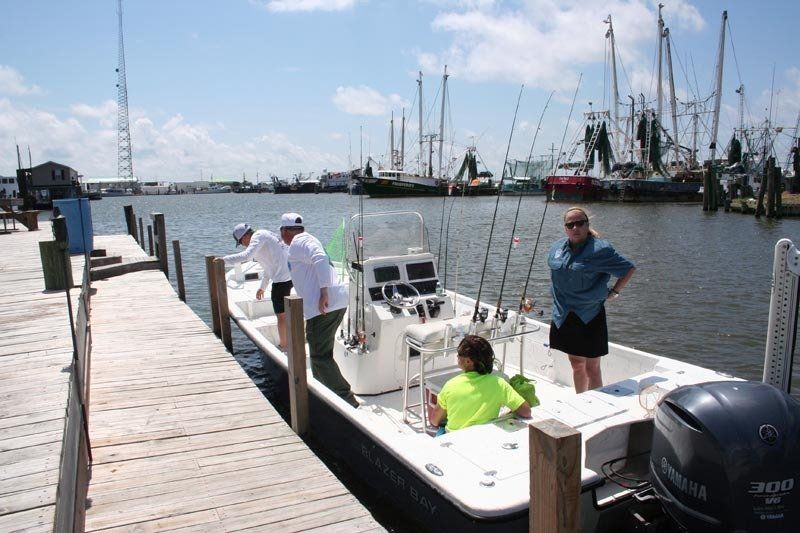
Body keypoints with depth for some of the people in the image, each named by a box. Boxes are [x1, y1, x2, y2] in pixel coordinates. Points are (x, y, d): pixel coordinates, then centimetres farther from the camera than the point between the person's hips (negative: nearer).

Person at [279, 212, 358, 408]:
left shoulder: (298, 242, -5)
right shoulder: (308, 239, 26)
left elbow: (320, 258, -23)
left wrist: (324, 292, -26)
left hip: (323, 305, -10)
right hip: (338, 302, 10)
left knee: (321, 357, -7)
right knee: (320, 353, 23)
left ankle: (348, 401, -9)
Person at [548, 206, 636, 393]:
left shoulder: (600, 249, -13)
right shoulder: (558, 248, 5)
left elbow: (630, 269, -6)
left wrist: (613, 292, -8)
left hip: (590, 318, -5)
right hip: (564, 317, 6)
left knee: (592, 368, 2)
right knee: (576, 364, 18)